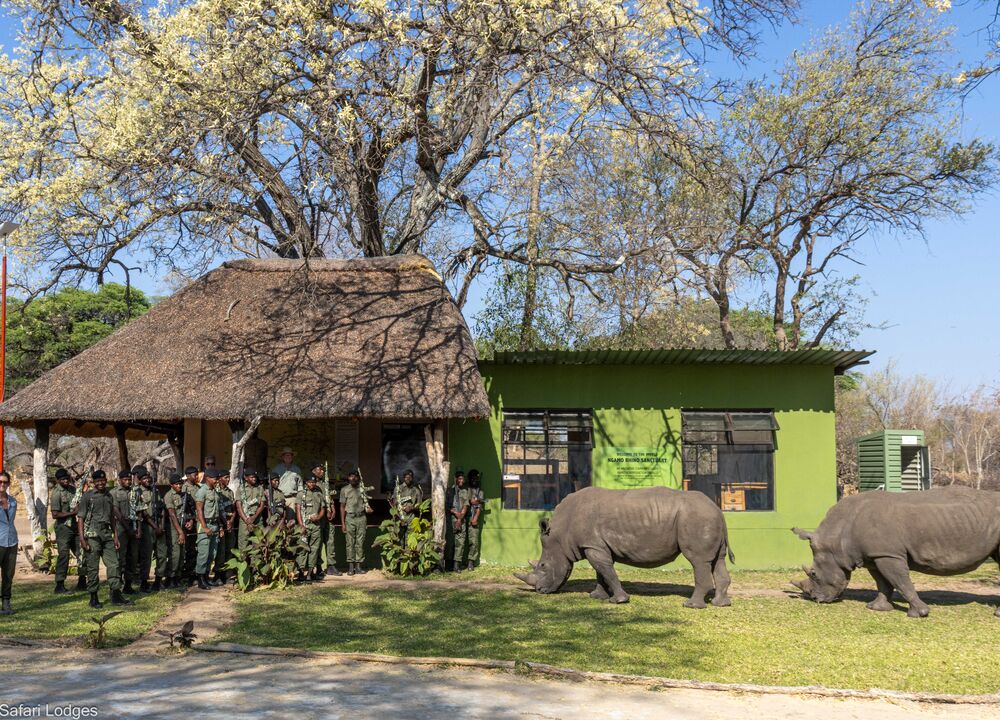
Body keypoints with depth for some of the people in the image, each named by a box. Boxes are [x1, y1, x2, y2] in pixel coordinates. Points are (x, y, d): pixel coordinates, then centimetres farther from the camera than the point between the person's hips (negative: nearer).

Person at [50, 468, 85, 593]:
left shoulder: (73, 488, 9)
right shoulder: (56, 493, -12)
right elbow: (55, 514, -16)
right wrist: (72, 513, -17)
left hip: (74, 526, 7)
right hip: (63, 527, -7)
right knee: (63, 555, -6)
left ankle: (82, 583, 19)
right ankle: (60, 585, 0)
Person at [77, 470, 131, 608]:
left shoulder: (109, 496, 15)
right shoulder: (88, 496, -2)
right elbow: (80, 517, -5)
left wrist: (116, 537, 16)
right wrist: (82, 539, -13)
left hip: (107, 534, 5)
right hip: (92, 534, -5)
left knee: (113, 564, 1)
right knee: (93, 567, -1)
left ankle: (116, 595, 4)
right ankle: (93, 598, 6)